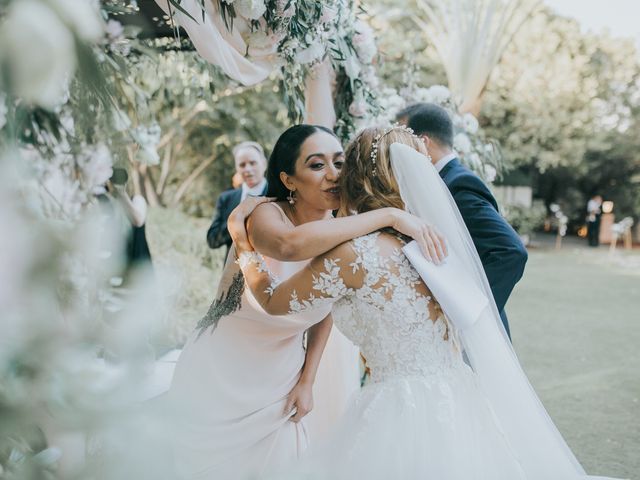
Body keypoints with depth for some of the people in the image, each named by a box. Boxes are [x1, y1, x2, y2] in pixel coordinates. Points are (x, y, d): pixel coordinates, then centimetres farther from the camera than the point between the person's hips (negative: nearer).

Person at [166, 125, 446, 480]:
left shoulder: (342, 238, -7)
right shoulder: (263, 213, -23)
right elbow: (291, 244, -47)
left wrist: (306, 381, 4)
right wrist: (389, 215, -46)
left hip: (278, 388, 4)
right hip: (219, 383, -4)